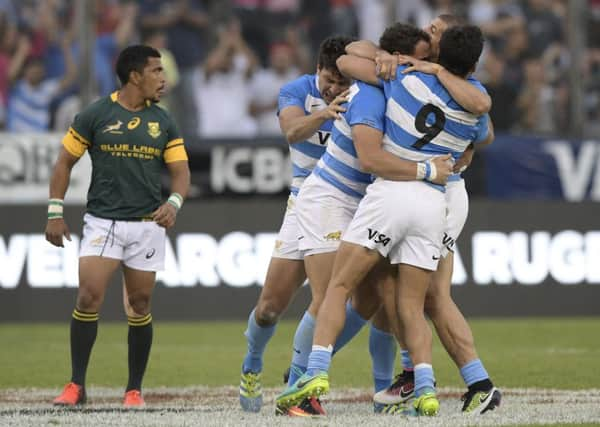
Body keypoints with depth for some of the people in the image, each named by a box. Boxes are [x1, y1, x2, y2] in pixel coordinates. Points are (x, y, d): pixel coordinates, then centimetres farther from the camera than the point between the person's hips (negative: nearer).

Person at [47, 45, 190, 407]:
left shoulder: (164, 123, 8)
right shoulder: (95, 116, -1)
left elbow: (181, 171, 5)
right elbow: (65, 163, 5)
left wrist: (174, 203, -15)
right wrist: (55, 213, -1)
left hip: (147, 225, 3)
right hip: (102, 222, -3)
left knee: (140, 306, 4)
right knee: (89, 298, -14)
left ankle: (135, 389, 13)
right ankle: (77, 385, -7)